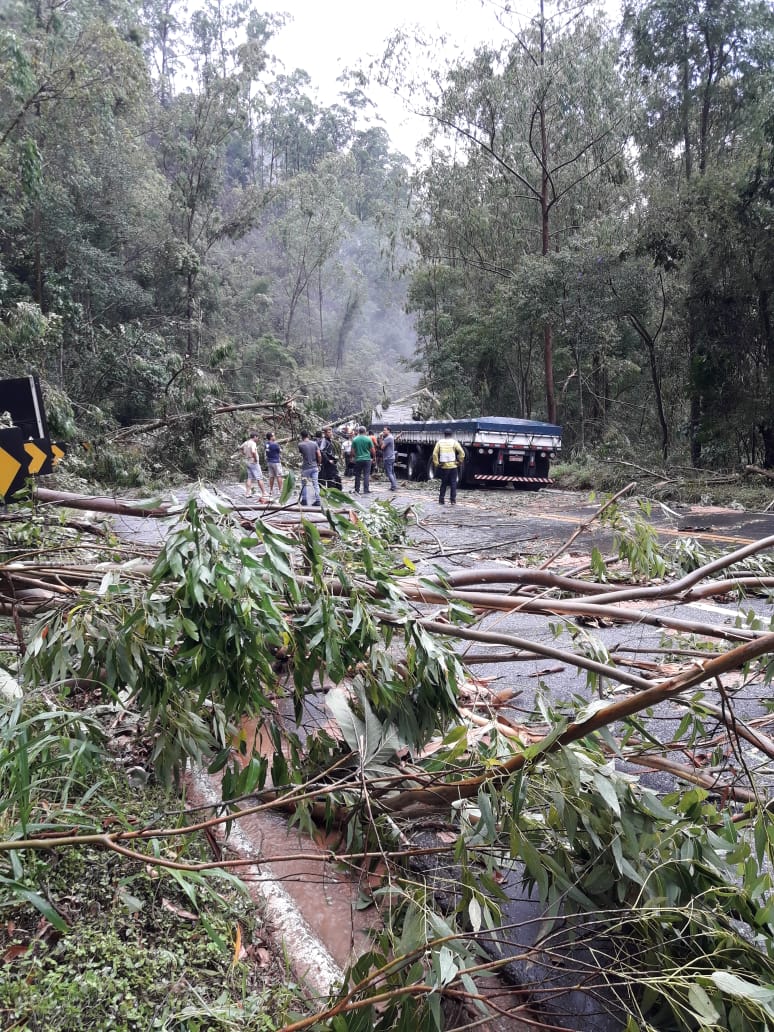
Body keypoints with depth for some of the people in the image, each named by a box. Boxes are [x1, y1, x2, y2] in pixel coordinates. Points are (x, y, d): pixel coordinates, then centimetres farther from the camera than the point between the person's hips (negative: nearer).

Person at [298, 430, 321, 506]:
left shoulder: (301, 445, -9)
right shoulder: (314, 443, 0)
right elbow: (319, 455, -1)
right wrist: (318, 464, 10)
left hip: (305, 468, -2)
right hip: (314, 467, 2)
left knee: (304, 484, 12)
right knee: (316, 484, 5)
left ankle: (304, 500, 16)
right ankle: (317, 500, 1)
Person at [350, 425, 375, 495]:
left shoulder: (355, 439, -1)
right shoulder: (368, 439, -5)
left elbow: (353, 451, 2)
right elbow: (373, 450, -2)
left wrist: (353, 457, 18)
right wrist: (374, 457, 14)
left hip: (358, 459, 2)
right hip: (367, 459, -1)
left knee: (357, 475, 10)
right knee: (366, 475, 1)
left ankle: (357, 490, 14)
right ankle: (366, 490, -3)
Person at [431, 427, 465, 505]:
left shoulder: (439, 442, 2)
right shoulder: (454, 442, -3)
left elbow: (435, 454, -4)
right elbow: (462, 453, -11)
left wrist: (436, 464, 3)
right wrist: (460, 462, 1)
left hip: (443, 466, 2)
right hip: (453, 466, -2)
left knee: (443, 483, 12)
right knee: (453, 483, 5)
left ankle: (441, 500, 9)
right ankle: (453, 500, 1)